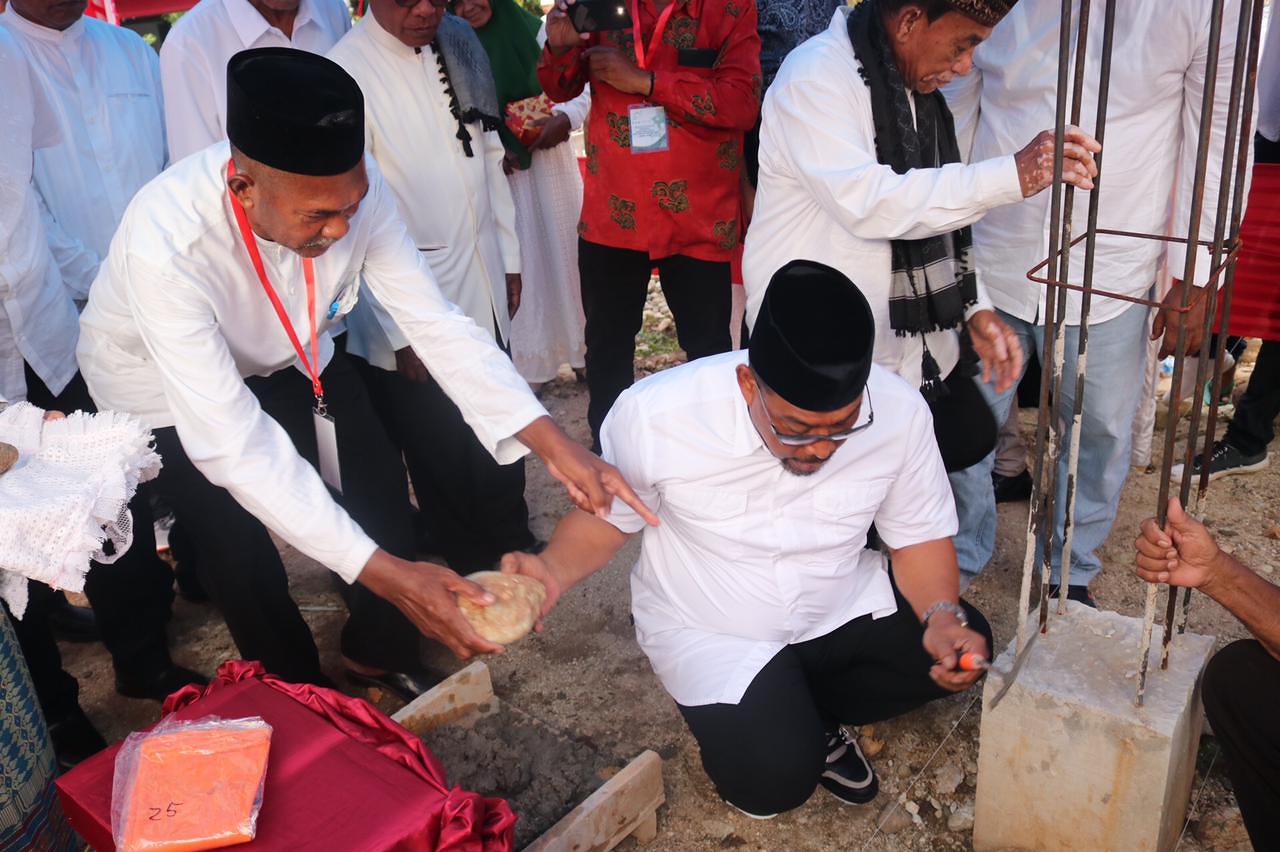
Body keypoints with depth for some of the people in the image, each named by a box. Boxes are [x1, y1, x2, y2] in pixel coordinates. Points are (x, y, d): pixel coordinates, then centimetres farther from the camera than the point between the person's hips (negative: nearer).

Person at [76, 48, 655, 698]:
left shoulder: (349, 189, -29)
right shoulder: (165, 246, -41)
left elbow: (435, 323, -22)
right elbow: (235, 446, -40)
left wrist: (553, 444, -34)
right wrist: (384, 574, -44)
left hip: (286, 354, 4)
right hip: (165, 386, -4)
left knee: (380, 495, 3)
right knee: (243, 558, -6)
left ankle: (378, 653, 32)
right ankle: (299, 699, 26)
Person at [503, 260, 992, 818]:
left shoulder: (899, 411, -20)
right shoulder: (655, 414, -27)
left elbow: (920, 538, -5)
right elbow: (605, 519, -8)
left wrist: (943, 618, -23)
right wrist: (555, 570, -28)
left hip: (842, 604, 4)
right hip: (712, 631, -3)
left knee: (966, 651, -17)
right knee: (774, 780, -24)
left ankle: (806, 715, 4)